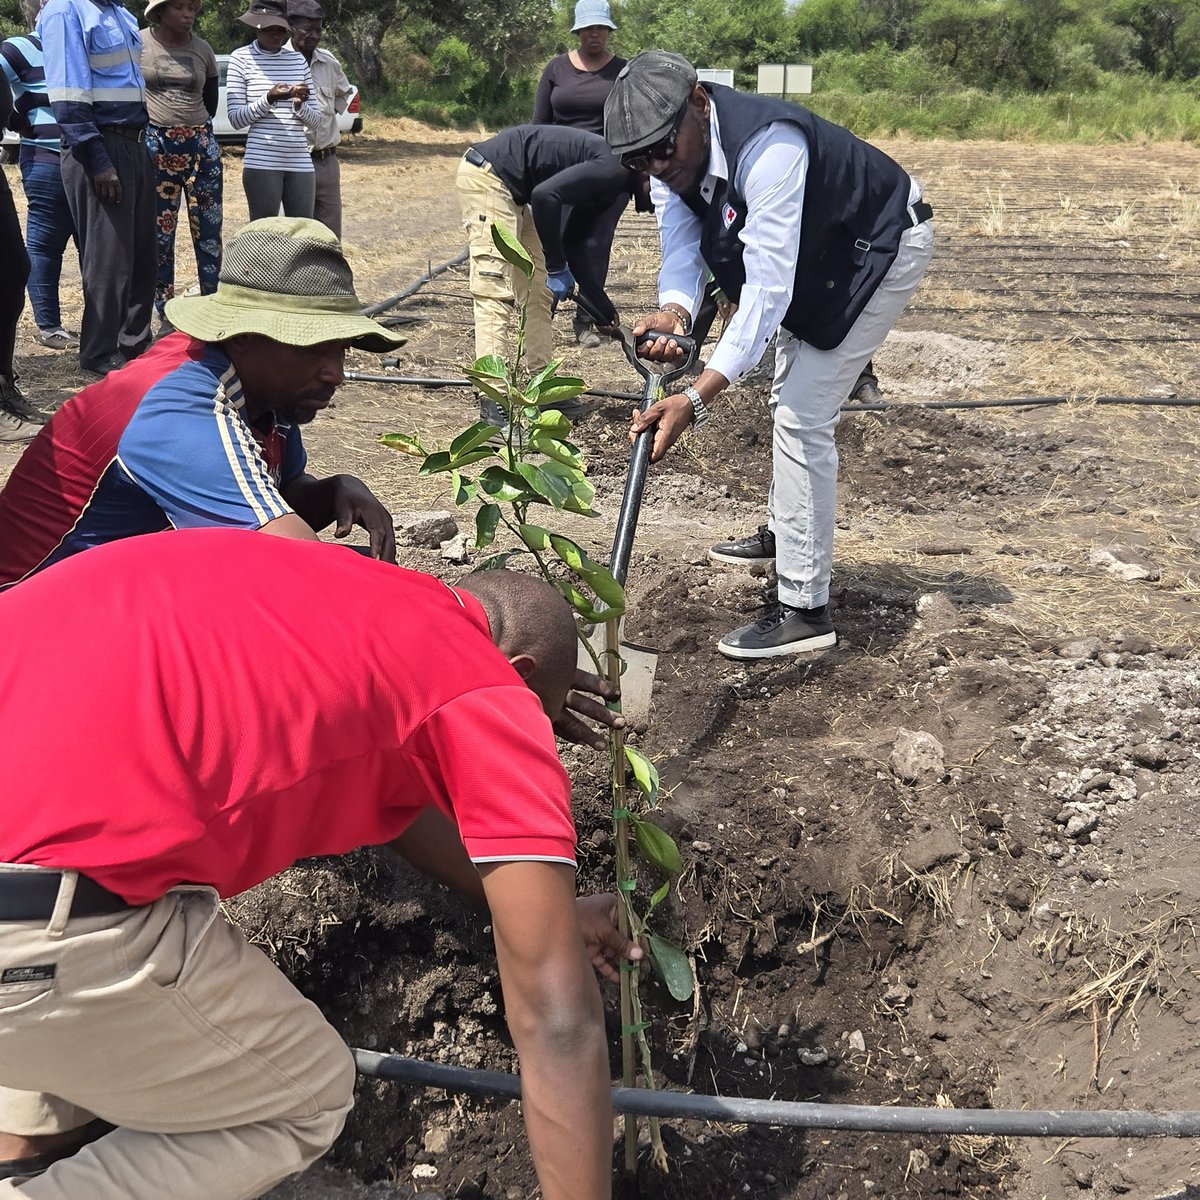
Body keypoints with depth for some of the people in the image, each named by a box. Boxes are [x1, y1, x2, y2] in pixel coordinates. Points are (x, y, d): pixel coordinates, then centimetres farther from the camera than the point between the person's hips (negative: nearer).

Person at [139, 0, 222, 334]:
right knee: (158, 233, 3)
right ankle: (166, 316, 10)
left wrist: (193, 130, 12)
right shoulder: (137, 44, -2)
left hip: (201, 145, 2)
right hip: (154, 145, -2)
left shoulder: (203, 50, 6)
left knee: (208, 229, 1)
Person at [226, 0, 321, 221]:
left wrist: (299, 104, -9)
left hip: (300, 163, 4)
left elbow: (315, 121, 13)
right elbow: (236, 118, -3)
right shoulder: (241, 58, 2)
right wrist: (269, 99, -16)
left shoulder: (298, 60, 13)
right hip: (261, 163, -4)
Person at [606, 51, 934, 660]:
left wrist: (696, 398, -52)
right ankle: (784, 531, 46)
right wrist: (673, 313, -39)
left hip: (883, 245, -9)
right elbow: (681, 255, -14)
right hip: (813, 260, 9)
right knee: (788, 400, 23)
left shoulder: (767, 147, -40)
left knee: (803, 416, -16)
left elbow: (768, 290, -44)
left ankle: (805, 611, -10)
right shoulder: (673, 160, -14)